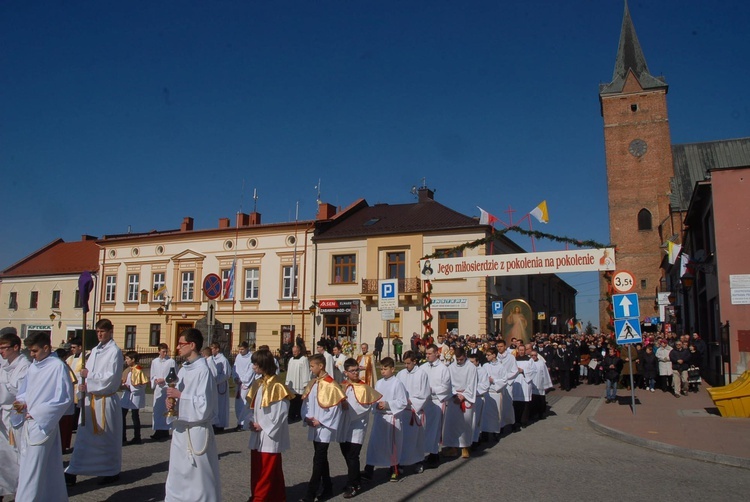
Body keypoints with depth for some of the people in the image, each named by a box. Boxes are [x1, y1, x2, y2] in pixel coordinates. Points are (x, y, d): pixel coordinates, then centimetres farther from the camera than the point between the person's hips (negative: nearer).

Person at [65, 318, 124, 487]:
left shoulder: (114, 351, -11)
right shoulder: (95, 350, 12)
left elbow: (111, 378, -18)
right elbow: (86, 370, 10)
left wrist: (89, 375, -14)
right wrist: (83, 385, -9)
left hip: (106, 400, -6)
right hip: (90, 398, 6)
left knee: (107, 438, 5)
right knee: (84, 436, 8)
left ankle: (111, 471, 19)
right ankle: (73, 471, 14)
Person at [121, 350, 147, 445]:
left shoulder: (138, 370, -15)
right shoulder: (127, 370, 10)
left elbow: (143, 386, -19)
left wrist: (130, 388, -21)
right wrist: (123, 386, 0)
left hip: (135, 397, -8)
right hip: (126, 396, 8)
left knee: (135, 417, 2)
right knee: (121, 415, 7)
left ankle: (137, 438, 12)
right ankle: (122, 437, 18)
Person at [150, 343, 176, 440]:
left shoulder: (171, 361, -4)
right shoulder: (154, 362, 10)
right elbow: (152, 376, 16)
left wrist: (164, 380, -12)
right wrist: (155, 380, -3)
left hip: (167, 388, -5)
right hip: (158, 388, 5)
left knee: (166, 409, -4)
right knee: (157, 409, 7)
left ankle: (165, 431, 2)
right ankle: (158, 430, 16)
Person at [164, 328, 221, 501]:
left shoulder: (203, 371, -18)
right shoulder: (183, 369, 8)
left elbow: (204, 406, -22)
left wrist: (180, 395, -16)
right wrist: (172, 402, -4)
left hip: (196, 431, -8)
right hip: (180, 429, 8)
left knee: (199, 479, 3)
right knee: (177, 478, 19)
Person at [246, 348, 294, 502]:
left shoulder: (277, 385, -18)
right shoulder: (257, 383, 8)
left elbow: (282, 412, -19)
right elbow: (251, 405, 15)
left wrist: (263, 425, -15)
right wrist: (251, 421, -3)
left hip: (270, 434, -8)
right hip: (257, 434, 8)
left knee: (268, 469, 3)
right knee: (256, 467, 15)